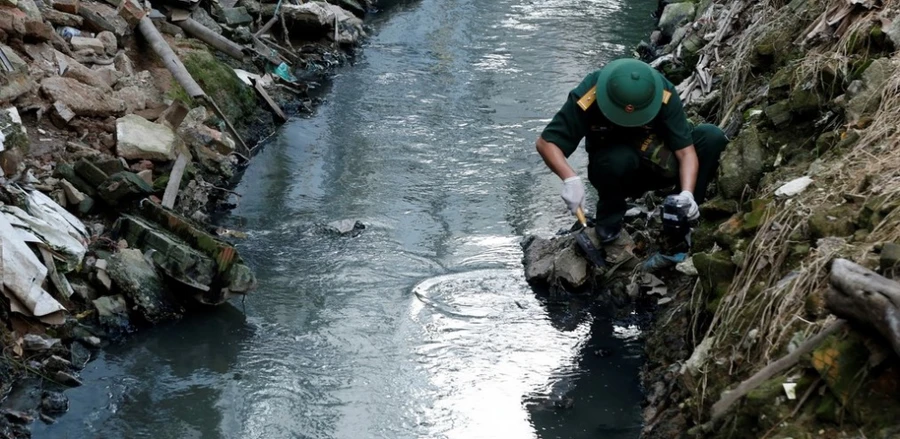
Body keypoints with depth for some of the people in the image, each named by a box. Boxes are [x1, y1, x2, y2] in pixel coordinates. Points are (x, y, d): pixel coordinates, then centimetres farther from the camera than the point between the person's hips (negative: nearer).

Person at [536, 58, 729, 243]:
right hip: (610, 167, -2)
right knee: (619, 158, -39)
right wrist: (570, 179, -43)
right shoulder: (586, 98, -30)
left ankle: (684, 215, -6)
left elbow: (685, 151, -24)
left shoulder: (665, 94, -25)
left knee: (713, 137, -22)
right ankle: (610, 214, -8)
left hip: (656, 167, 2)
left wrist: (687, 194, -41)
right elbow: (546, 142, -26)